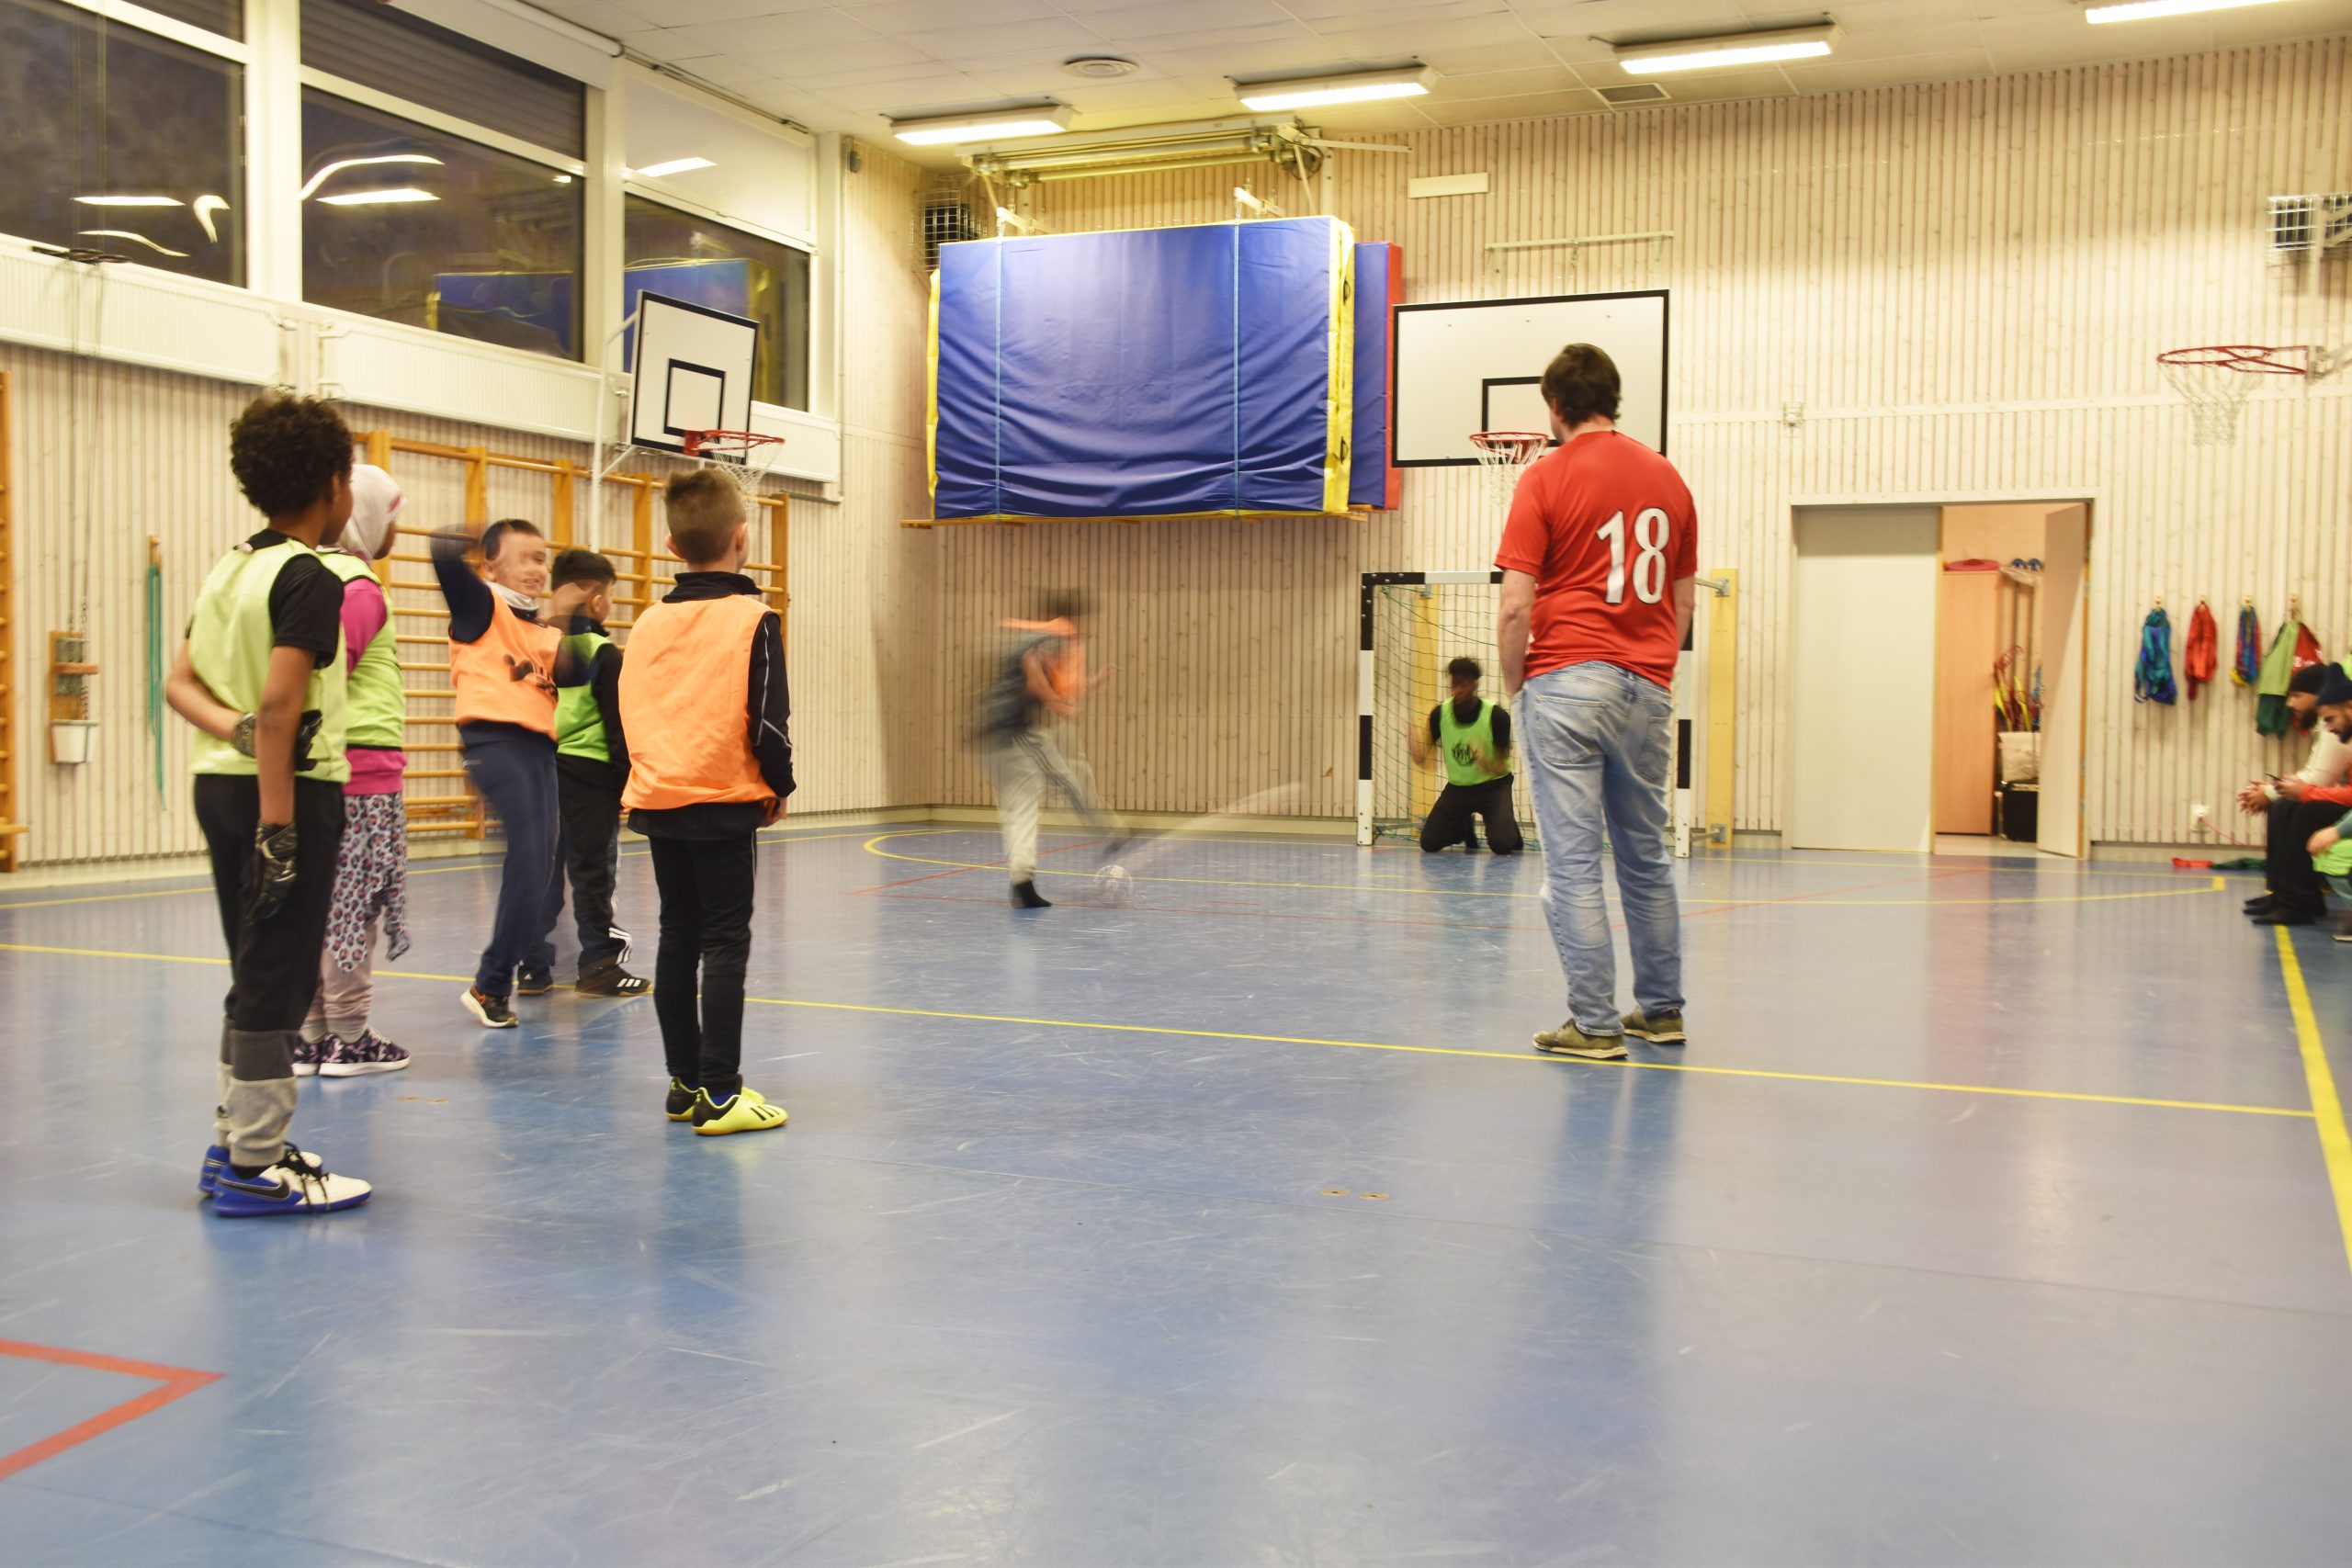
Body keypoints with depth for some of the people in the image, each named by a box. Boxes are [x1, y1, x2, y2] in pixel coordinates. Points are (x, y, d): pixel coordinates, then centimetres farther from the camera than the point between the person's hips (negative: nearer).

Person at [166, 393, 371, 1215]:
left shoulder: (229, 568, 13)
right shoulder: (309, 578, -13)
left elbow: (180, 682, 9)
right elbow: (280, 703, -22)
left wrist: (234, 729, -8)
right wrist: (278, 827, -22)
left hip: (221, 783, 9)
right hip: (290, 789, -9)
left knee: (256, 979, 17)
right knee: (275, 984, -2)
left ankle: (235, 1144, 26)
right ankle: (255, 1168, 4)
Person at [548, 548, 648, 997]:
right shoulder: (603, 654, -10)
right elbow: (617, 725, -10)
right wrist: (630, 780, -5)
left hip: (543, 770, 6)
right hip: (589, 772, -6)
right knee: (592, 869, 0)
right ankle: (598, 963, 3)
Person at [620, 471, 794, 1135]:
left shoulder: (649, 621, 6)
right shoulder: (753, 619, -10)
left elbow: (630, 711, 10)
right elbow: (768, 720, -12)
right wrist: (779, 786, 2)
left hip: (657, 801, 5)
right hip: (725, 803, -5)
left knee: (677, 941, 12)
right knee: (725, 944, -3)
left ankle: (685, 1081, 18)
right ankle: (718, 1094, -5)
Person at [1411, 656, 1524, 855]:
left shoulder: (1496, 715, -20)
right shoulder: (1440, 713, -11)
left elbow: (1502, 767, -18)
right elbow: (1422, 759, -7)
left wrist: (1488, 766, -41)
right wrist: (1419, 750, -31)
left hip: (1493, 785, -3)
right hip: (1457, 786, 3)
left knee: (1502, 844, -25)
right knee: (1429, 843, -9)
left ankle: (1511, 825, 14)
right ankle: (1465, 828, 24)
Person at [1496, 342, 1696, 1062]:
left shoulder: (1546, 478, -5)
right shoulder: (1668, 478, 11)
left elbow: (1516, 605, -11)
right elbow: (1682, 601, 15)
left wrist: (1513, 684, 2)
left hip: (1567, 681, -5)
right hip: (1647, 690, 5)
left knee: (1572, 862, -2)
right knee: (1646, 856, 15)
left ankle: (1594, 1023, -1)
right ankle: (1660, 1009, 24)